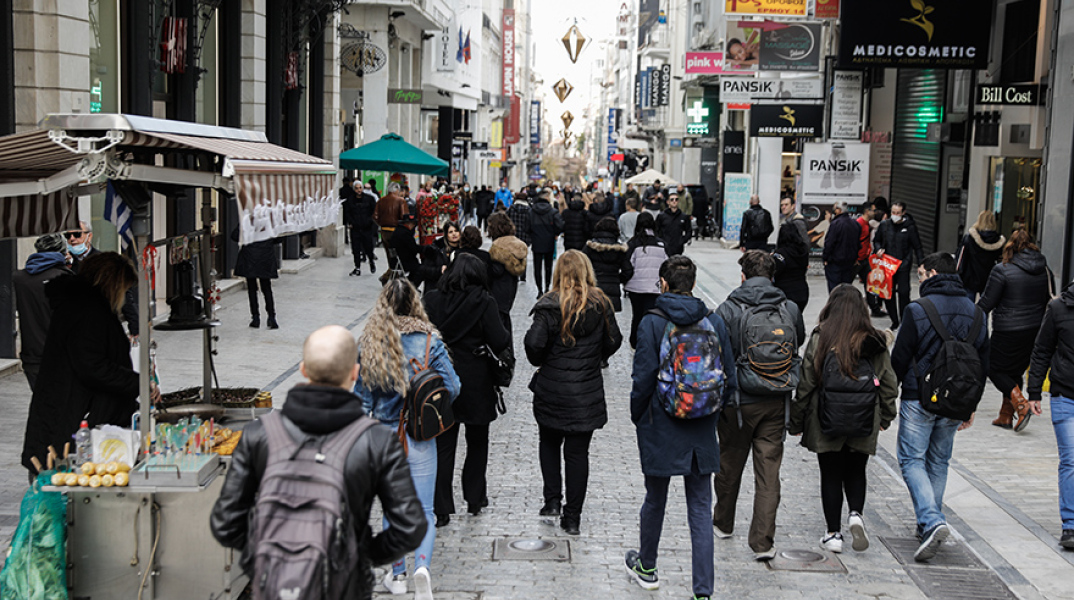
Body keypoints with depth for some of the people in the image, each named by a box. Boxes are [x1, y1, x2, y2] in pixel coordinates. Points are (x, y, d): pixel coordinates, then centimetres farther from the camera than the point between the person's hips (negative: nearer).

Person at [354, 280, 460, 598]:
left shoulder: (369, 343, -6)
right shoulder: (429, 340, -10)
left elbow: (362, 395, 0)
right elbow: (451, 387, -9)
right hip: (420, 436, -1)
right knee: (423, 510, 4)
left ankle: (397, 574, 25)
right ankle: (422, 566, -17)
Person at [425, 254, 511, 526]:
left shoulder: (431, 300, -5)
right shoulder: (484, 303, -12)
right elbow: (500, 342, -13)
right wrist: (508, 337, 7)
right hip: (476, 384, -1)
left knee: (443, 445, 7)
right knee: (477, 442, 19)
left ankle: (441, 508, 4)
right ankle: (475, 498, 28)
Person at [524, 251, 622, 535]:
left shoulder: (550, 305, -12)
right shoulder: (601, 304, -3)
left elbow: (534, 343, -18)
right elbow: (613, 341, 4)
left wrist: (541, 362, 3)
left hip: (551, 391, -1)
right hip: (587, 392, 2)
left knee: (549, 443, 22)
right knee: (578, 453, 8)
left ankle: (552, 500, 15)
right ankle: (572, 517, 12)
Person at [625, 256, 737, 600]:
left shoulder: (652, 323, -11)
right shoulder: (714, 322, -1)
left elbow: (643, 378, -12)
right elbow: (729, 379, 3)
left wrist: (637, 417, 5)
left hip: (660, 429, -2)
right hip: (701, 432, 2)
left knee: (655, 500, 17)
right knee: (700, 510, 6)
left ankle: (646, 568, 37)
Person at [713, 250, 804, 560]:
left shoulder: (728, 310, -11)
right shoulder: (790, 309, -2)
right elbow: (799, 344, 14)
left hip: (738, 400, -2)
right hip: (776, 403, 2)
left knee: (730, 464, 17)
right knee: (769, 471, 5)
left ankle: (723, 523, 35)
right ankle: (763, 541, 1)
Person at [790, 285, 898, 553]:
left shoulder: (820, 340, -10)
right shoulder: (875, 343, -4)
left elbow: (805, 384, -7)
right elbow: (889, 384, 3)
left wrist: (796, 422, 2)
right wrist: (884, 418, 17)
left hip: (826, 423, -2)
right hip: (864, 425, 2)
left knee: (831, 476, 11)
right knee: (856, 472, 20)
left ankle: (834, 534, 13)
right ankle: (856, 514, -2)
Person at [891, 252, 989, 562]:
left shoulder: (918, 310, -12)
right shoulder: (975, 313, 7)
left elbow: (899, 359, -9)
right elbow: (983, 362, 12)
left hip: (919, 399, -5)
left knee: (912, 460, -1)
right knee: (939, 462, 17)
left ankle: (932, 522, -18)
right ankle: (930, 523, 22)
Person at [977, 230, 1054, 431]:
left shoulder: (1002, 270, -13)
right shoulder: (1045, 270, 4)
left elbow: (986, 303, -10)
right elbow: (1049, 301, 13)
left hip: (1008, 331, -6)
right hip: (1035, 331, 6)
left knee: (996, 370, 8)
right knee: (1015, 371, 17)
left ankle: (1021, 405, -11)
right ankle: (1006, 417, 18)